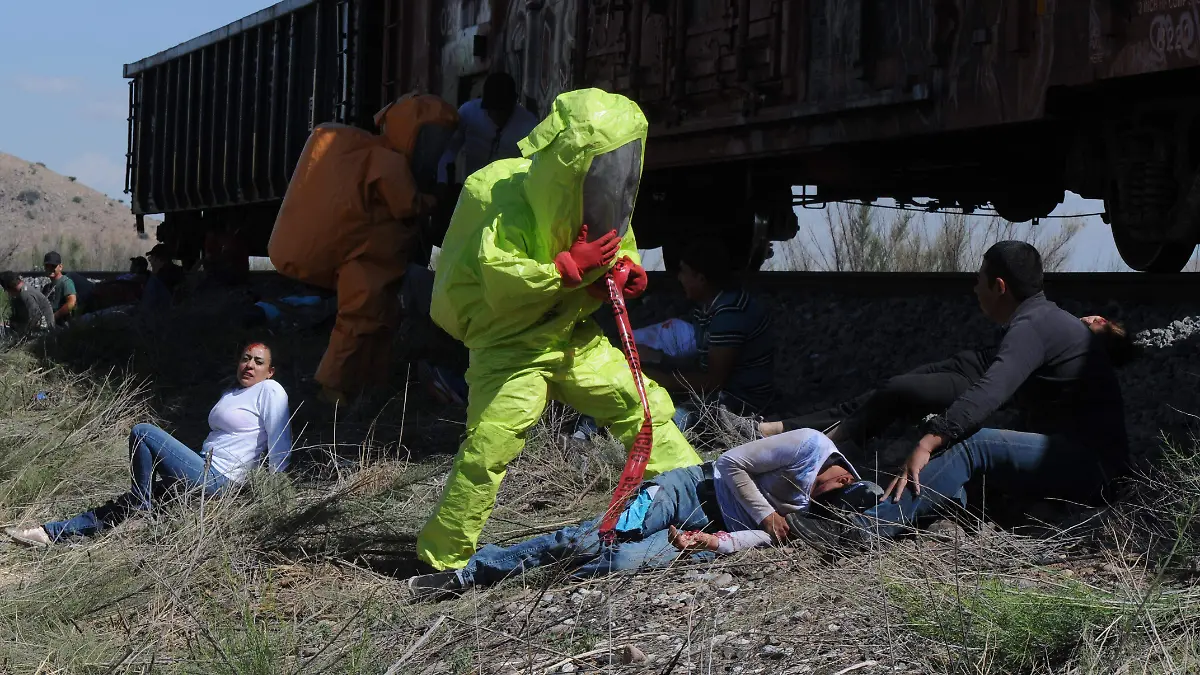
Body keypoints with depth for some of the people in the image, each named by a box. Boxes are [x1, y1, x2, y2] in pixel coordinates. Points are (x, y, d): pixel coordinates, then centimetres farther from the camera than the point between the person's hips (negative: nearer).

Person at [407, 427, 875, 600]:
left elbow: (762, 537, -7)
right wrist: (766, 512, -13)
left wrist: (711, 542, -23)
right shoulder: (812, 445, -8)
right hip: (692, 489, -2)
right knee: (587, 540, -20)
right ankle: (466, 574, -12)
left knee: (628, 562, -29)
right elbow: (732, 462, -6)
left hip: (714, 530, 2)